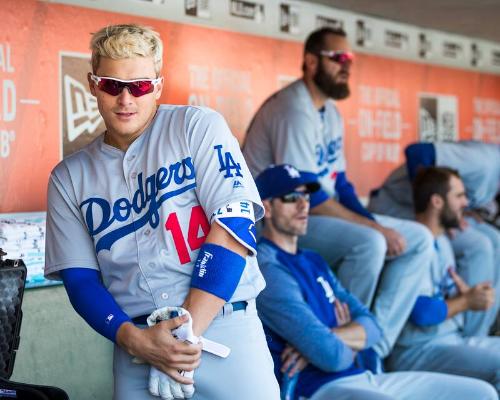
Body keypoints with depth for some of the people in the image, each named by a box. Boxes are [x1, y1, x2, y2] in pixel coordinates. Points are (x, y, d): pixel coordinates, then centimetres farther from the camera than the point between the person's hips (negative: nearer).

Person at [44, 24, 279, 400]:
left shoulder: (198, 126, 1)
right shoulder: (69, 178, 10)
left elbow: (233, 227, -7)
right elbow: (79, 279, 6)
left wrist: (187, 330, -14)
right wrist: (132, 338, -12)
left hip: (226, 328, -2)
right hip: (135, 344, 2)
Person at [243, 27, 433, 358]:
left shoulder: (330, 112, 12)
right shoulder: (294, 110, -19)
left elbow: (339, 184, 14)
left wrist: (374, 224, -3)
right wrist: (374, 227, -20)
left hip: (321, 215, 10)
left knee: (419, 239, 2)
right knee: (369, 243, -33)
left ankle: (375, 345, -3)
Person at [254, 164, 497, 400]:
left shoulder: (313, 261, 19)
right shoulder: (267, 268, -12)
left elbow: (371, 326, 9)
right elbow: (331, 355, -20)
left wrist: (327, 340, -11)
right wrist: (352, 341, 3)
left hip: (364, 378, 9)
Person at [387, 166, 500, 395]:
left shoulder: (442, 240, 14)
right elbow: (423, 313, -25)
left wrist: (473, 294, -3)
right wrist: (467, 302, -9)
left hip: (454, 339, 10)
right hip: (417, 351, -10)